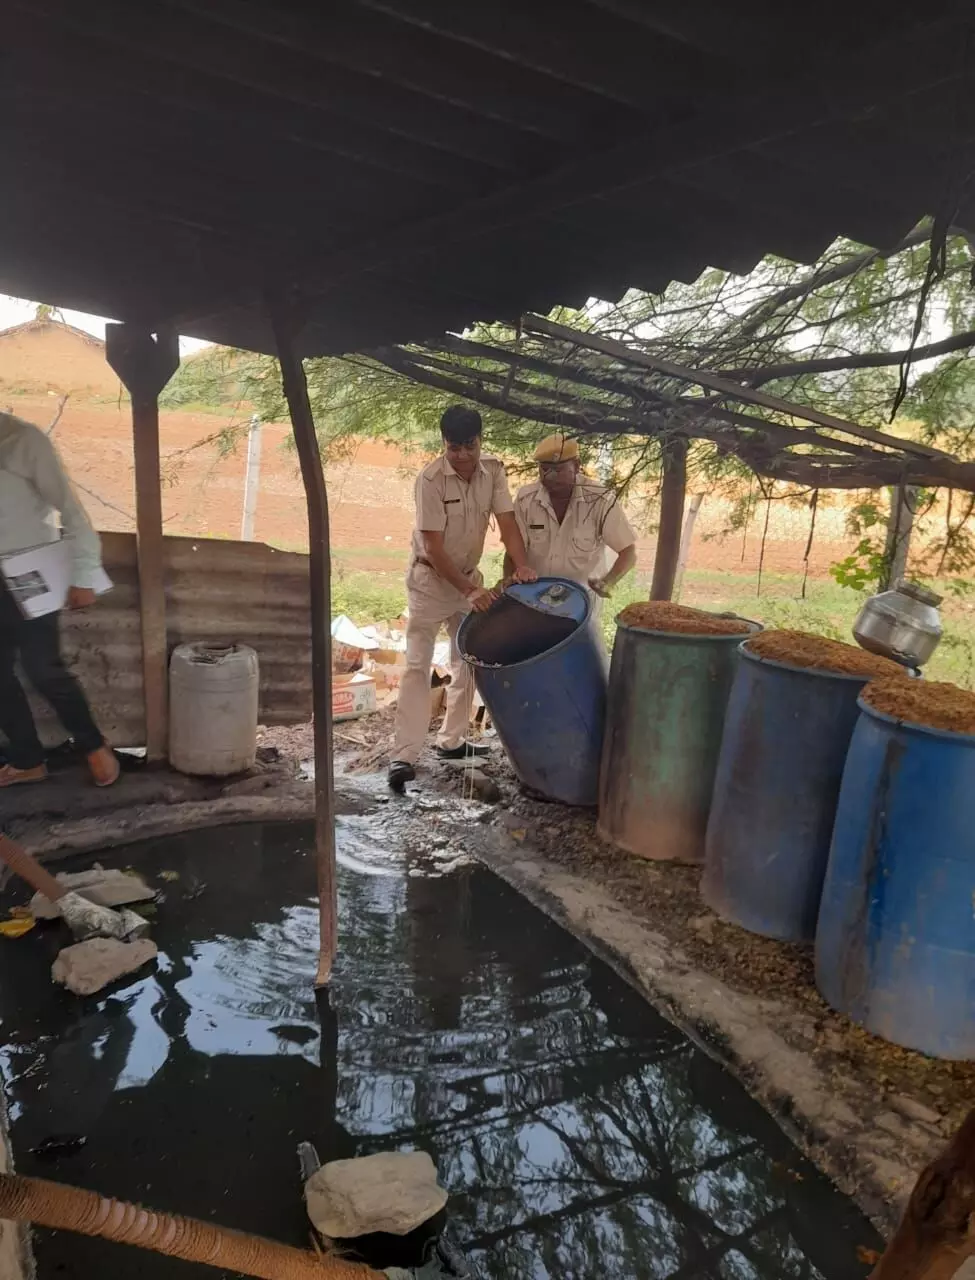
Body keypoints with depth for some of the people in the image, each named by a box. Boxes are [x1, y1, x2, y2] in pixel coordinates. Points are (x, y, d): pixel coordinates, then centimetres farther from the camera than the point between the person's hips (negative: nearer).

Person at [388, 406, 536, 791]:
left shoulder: (493, 470, -8)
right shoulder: (431, 479, -23)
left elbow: (507, 522, -14)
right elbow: (434, 547, -24)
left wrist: (521, 565, -32)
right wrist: (469, 591, -30)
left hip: (469, 575, 6)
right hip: (431, 578, -6)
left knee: (467, 661, 12)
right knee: (418, 665, -10)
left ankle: (452, 741, 26)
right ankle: (403, 756, -11)